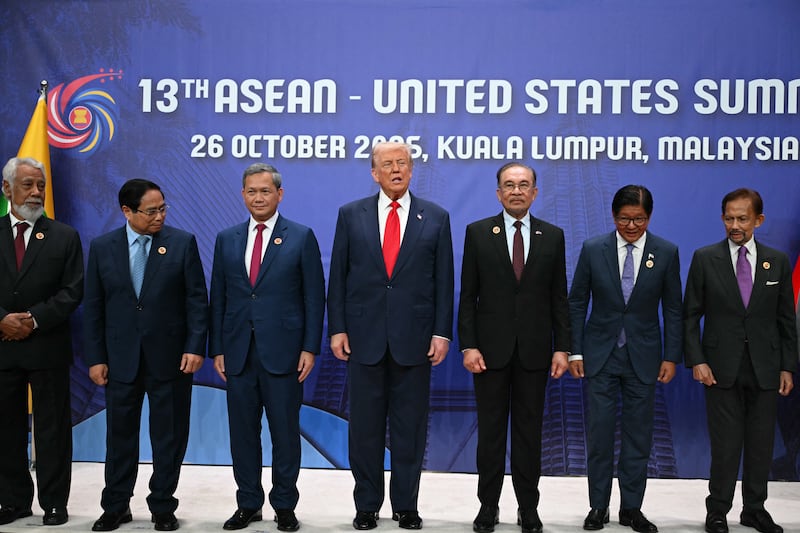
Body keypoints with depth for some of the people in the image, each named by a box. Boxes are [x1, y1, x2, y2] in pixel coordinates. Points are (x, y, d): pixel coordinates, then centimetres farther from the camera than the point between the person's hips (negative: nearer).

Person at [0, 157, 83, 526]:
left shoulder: (64, 237, 3)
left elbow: (73, 291, -3)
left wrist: (33, 319, -13)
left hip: (48, 346, -2)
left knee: (52, 427, 4)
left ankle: (54, 503, 14)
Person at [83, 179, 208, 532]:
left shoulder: (183, 243, -2)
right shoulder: (102, 247, 3)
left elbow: (197, 299, -4)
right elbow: (93, 307, 4)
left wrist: (195, 347, -11)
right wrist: (95, 358, 0)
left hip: (169, 357, -1)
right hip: (120, 359, 2)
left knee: (169, 437, 8)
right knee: (120, 436, 12)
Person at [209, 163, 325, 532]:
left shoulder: (301, 237, 1)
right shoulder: (227, 239, 10)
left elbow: (314, 297, -1)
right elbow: (218, 298, 10)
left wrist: (310, 348, -7)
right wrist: (217, 349, 4)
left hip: (283, 352, -3)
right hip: (238, 353, 3)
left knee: (285, 432, 5)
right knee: (242, 432, 10)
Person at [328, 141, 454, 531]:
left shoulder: (436, 218, 4)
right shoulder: (351, 215, 5)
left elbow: (443, 281, 3)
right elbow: (338, 277, 4)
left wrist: (442, 332, -3)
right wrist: (337, 329, -2)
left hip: (414, 338, 0)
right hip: (364, 337, 1)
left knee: (410, 426, 8)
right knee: (365, 426, 8)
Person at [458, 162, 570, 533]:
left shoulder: (553, 236, 5)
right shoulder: (477, 232, 1)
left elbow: (559, 297, 5)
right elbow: (467, 296, -1)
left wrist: (562, 347, -1)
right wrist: (468, 345, -8)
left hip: (534, 349, 1)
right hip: (491, 348, -1)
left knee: (529, 431, 9)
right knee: (490, 429, 8)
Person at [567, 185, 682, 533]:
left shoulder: (666, 253, -2)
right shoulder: (593, 249, -3)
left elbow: (672, 308, 3)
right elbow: (577, 303, 1)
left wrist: (671, 357, 0)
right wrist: (575, 351, -2)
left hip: (643, 357, 1)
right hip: (600, 354, 0)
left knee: (638, 435, 7)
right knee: (599, 432, 3)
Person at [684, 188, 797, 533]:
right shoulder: (705, 259, -1)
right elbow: (690, 316, -1)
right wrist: (696, 360, -9)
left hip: (765, 368, 2)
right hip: (722, 368, -2)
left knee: (761, 443, 10)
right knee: (725, 445, 1)